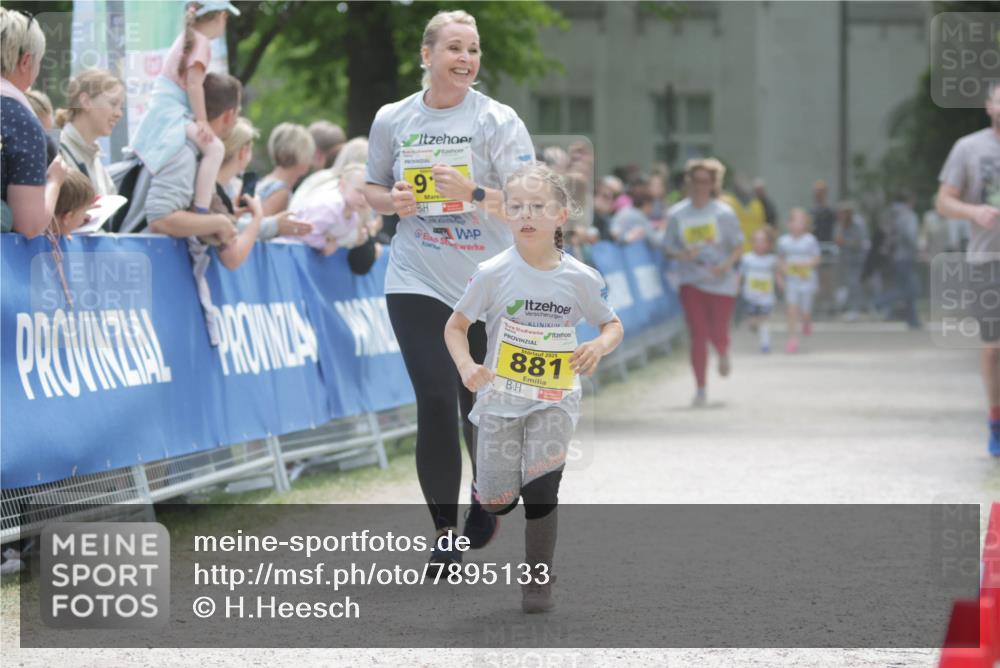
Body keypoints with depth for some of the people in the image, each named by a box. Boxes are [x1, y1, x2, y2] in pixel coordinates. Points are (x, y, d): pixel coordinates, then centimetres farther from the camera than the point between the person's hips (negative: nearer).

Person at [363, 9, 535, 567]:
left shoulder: (498, 122, -6)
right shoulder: (392, 120, 3)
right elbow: (373, 189, 16)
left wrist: (474, 194, -27)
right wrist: (393, 201, -7)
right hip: (417, 284, 1)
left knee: (481, 405, 9)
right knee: (436, 401, -11)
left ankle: (486, 500, 37)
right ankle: (444, 529, -2)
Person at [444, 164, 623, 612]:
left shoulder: (580, 278, -8)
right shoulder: (492, 274, -12)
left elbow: (613, 325, 7)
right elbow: (455, 326, -1)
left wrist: (600, 346, -16)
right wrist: (466, 366, -20)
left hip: (554, 397, 0)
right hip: (500, 395, 0)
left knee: (540, 491, -13)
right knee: (495, 503, 3)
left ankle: (538, 581, 5)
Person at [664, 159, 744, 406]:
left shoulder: (723, 213, -5)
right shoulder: (677, 214, 0)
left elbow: (738, 247, 0)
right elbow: (668, 247, 6)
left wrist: (726, 265, -19)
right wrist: (681, 255, -16)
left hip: (720, 282, -1)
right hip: (691, 281, 1)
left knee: (717, 334, 3)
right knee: (697, 335, -7)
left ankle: (724, 356, 42)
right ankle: (701, 390, -1)